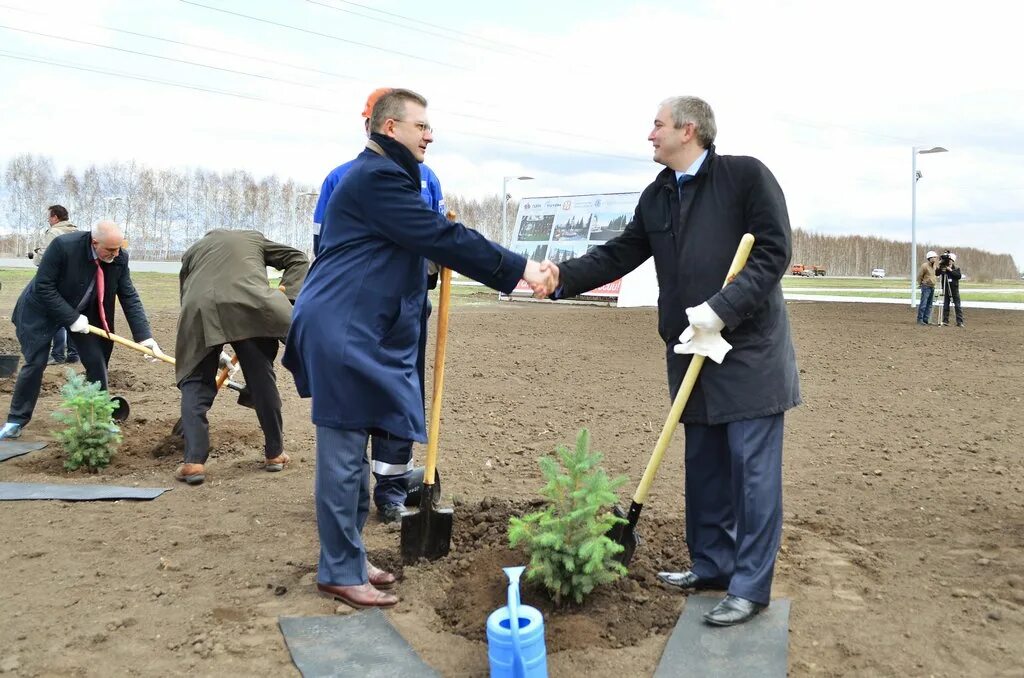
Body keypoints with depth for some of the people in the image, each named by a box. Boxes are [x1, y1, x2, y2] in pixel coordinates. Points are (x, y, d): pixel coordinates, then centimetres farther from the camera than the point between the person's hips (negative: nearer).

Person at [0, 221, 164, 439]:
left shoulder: (119, 258, -19)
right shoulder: (63, 246, -32)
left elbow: (130, 297, -14)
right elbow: (43, 287, -26)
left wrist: (145, 336, -21)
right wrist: (71, 318, -28)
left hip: (84, 312, 4)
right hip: (42, 310, -4)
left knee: (96, 362, -1)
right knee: (35, 363, -4)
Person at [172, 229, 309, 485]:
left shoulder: (192, 251, 35)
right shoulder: (253, 238, 34)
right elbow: (297, 259, 27)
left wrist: (215, 351, 36)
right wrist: (285, 297, 14)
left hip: (199, 310, 1)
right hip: (249, 306, -1)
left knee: (195, 383, 13)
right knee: (262, 380, 12)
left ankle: (193, 461, 3)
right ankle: (274, 453, 22)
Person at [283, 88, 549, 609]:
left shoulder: (382, 175, 21)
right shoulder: (377, 177, -13)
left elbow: (432, 237, 22)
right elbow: (443, 239, -18)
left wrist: (513, 268, 14)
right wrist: (518, 269, -13)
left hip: (360, 333, 11)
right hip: (342, 334, -11)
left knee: (351, 453, 15)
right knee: (343, 456, -4)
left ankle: (347, 556, 25)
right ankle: (339, 573, 6)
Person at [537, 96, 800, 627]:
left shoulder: (746, 175, -7)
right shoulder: (656, 196, 12)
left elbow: (774, 252, -13)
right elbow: (618, 254, 9)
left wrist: (722, 309, -21)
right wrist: (563, 277, -7)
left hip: (750, 349, -6)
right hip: (693, 349, 7)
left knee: (753, 468, -2)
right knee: (704, 466, 14)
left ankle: (751, 587, 8)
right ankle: (711, 565, 28)